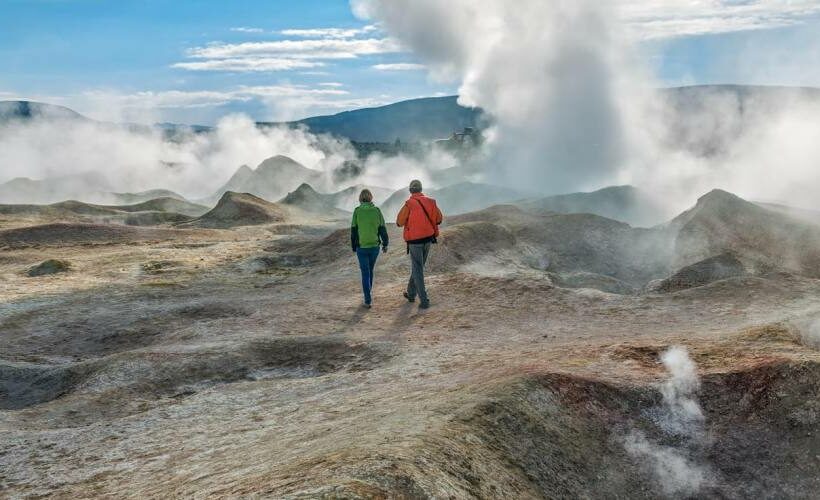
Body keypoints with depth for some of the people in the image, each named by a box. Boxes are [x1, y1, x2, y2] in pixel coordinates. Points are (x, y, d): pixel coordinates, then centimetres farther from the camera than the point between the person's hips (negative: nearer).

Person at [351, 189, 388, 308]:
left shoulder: (357, 211, -7)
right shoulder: (377, 210, -4)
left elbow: (353, 230, -3)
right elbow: (382, 229, -1)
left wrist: (353, 246, 8)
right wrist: (385, 244, 11)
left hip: (361, 247, -2)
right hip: (375, 246, 2)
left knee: (365, 273, 3)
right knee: (370, 270, 22)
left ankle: (368, 300, -2)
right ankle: (368, 292, 35)